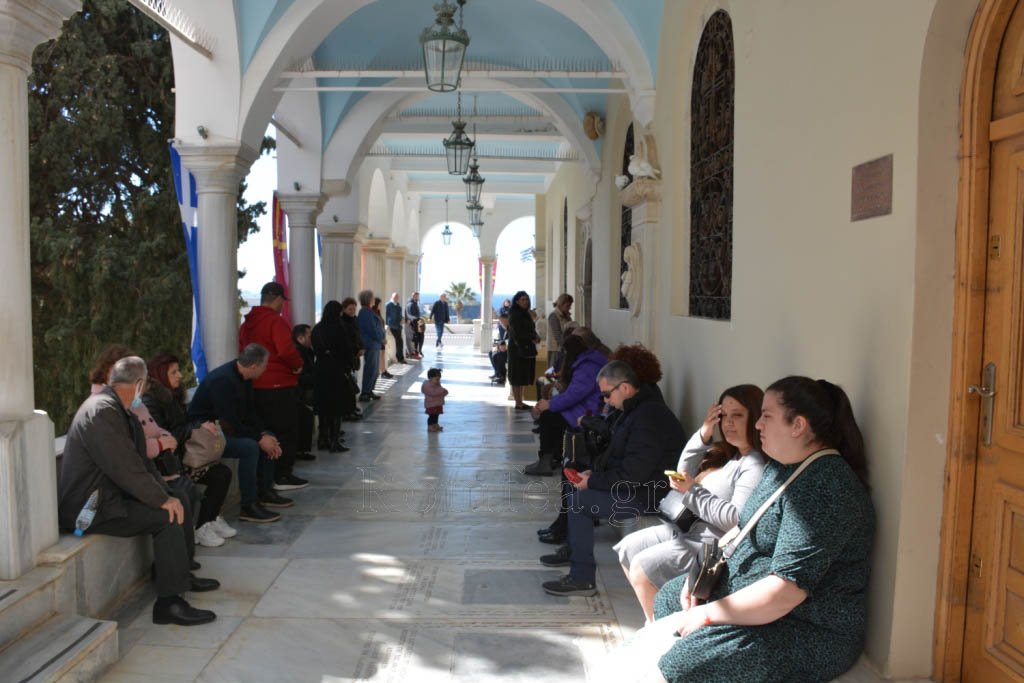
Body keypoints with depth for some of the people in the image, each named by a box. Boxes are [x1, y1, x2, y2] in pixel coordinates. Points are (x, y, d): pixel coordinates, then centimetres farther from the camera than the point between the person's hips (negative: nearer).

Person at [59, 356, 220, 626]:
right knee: (167, 516, -21)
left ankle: (180, 572, 27)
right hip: (89, 507, -10)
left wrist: (166, 492, -2)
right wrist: (163, 499, -20)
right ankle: (169, 602, -16)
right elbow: (125, 469, -26)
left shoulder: (118, 409, 10)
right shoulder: (101, 411, -22)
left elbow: (140, 459, 9)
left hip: (111, 493, 10)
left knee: (179, 503, 10)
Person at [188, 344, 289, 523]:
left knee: (269, 438, 6)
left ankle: (265, 492, 14)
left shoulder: (243, 377, 3)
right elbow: (229, 423, -29)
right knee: (249, 447, -29)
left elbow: (251, 411, 8)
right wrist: (259, 439, -22)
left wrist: (264, 434, -6)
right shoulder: (222, 380, -27)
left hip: (224, 428, 10)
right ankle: (248, 507, -20)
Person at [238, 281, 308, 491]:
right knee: (286, 431, 2)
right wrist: (298, 365, -11)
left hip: (254, 386, 8)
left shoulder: (246, 323, 12)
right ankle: (283, 476, 4)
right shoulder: (275, 321, -16)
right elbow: (286, 350, -27)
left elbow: (243, 352, 17)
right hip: (279, 385, -8)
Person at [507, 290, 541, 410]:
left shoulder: (525, 314, 16)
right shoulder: (515, 315, -10)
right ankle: (518, 403, -2)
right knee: (517, 378, -4)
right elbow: (518, 334, -16)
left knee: (524, 378, 11)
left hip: (527, 350, 9)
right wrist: (533, 338, -10)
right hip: (518, 350, -9)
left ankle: (520, 402, 17)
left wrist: (534, 337, -4)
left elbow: (530, 330, 17)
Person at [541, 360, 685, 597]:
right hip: (637, 486, 11)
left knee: (579, 501, -13)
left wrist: (592, 482, -15)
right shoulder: (637, 408, 9)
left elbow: (632, 475, -27)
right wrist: (594, 473, 3)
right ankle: (569, 549, 16)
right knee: (576, 487, 11)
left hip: (647, 496, -11)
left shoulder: (648, 418, -25)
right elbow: (618, 455, 18)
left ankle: (582, 579, -7)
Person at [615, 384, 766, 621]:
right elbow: (684, 473, 13)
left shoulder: (756, 465, -19)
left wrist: (693, 491, -20)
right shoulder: (726, 453, 10)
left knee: (642, 568, -17)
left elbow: (737, 518, -26)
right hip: (690, 527, 10)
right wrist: (703, 435, -1)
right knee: (628, 548, 9)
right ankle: (656, 619, 16)